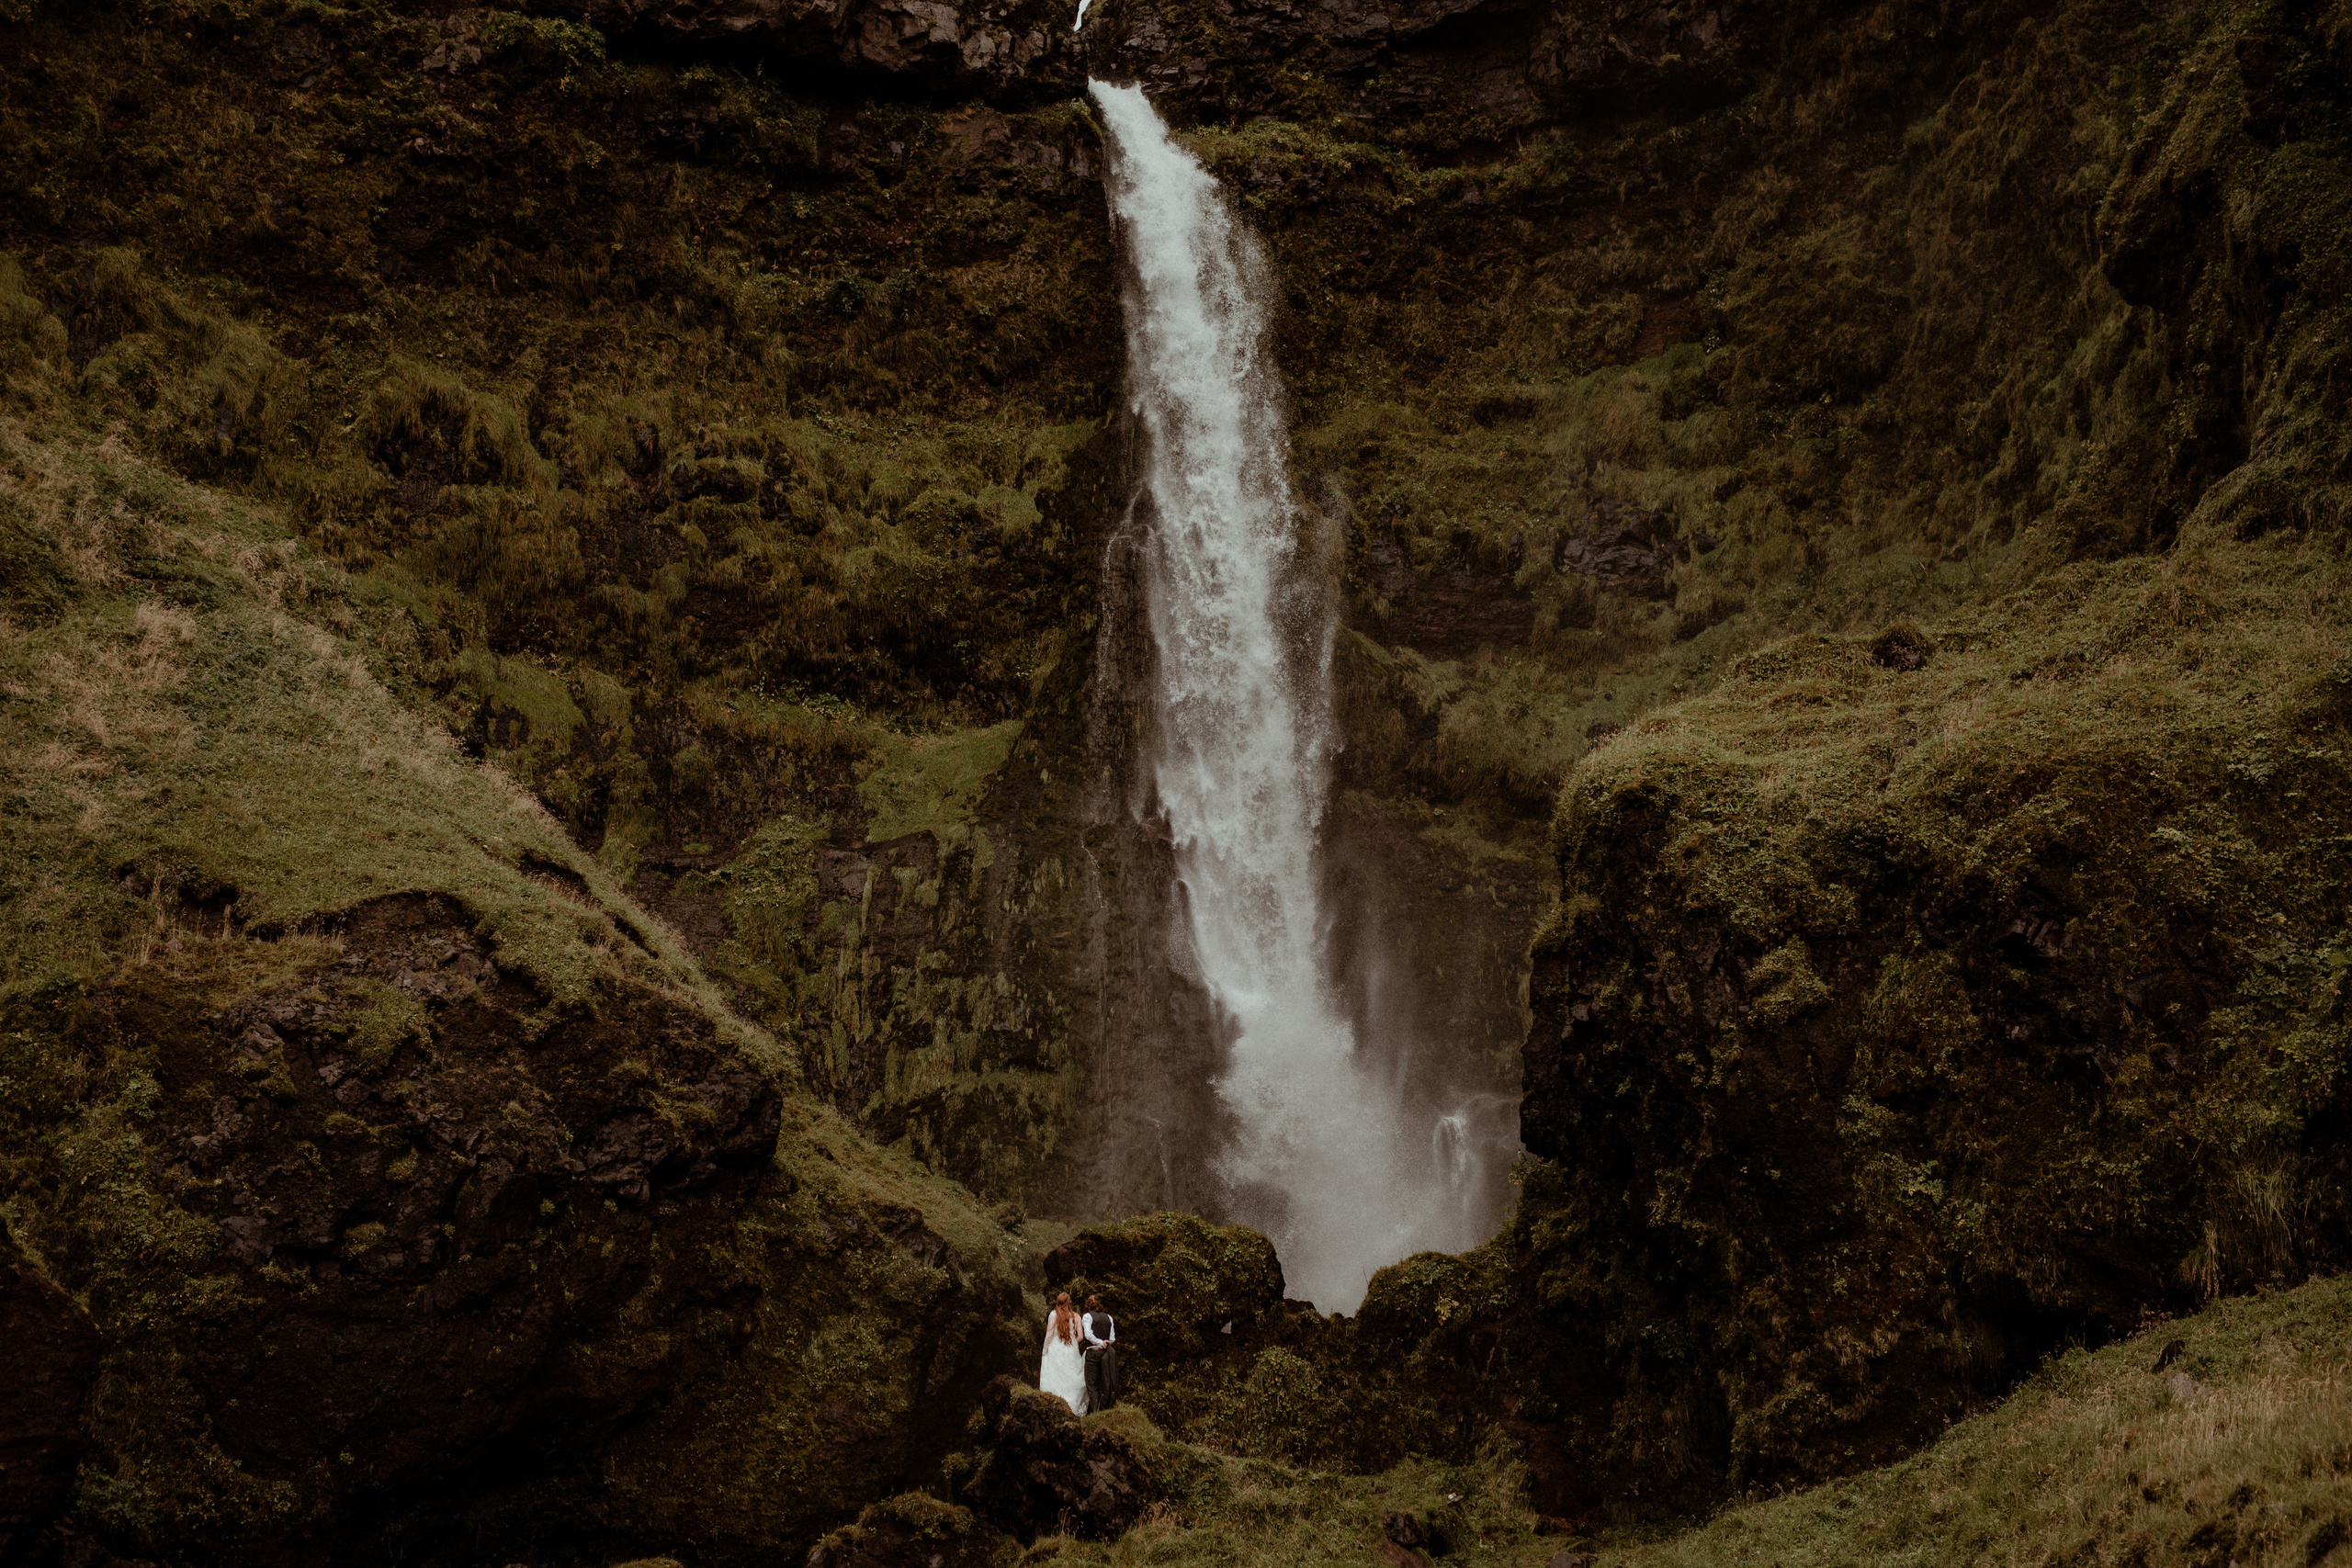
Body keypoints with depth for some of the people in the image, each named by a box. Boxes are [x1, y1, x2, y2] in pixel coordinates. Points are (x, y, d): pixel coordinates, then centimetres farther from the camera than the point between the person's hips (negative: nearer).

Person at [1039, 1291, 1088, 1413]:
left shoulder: (1054, 1314, -3)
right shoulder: (1075, 1316, 4)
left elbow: (1049, 1335, -4)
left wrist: (1045, 1351, 4)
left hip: (1056, 1350, -3)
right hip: (1072, 1352, 3)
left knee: (1055, 1379, -3)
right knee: (1071, 1379, 7)